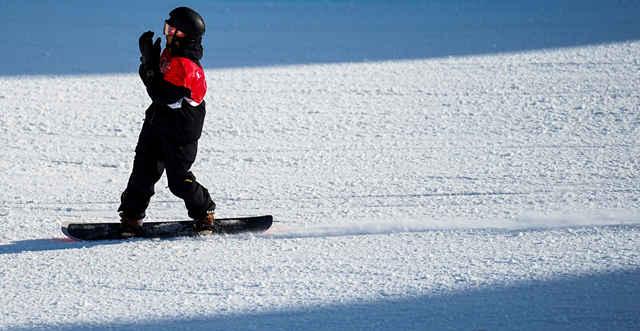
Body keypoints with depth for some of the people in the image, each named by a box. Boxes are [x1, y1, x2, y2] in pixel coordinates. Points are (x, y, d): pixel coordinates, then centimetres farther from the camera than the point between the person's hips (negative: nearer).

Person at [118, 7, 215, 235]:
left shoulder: (185, 66, -27)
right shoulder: (170, 53, 4)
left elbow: (162, 95, -27)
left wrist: (149, 65, -25)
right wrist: (148, 61, -5)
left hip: (180, 132, -9)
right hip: (158, 122, 9)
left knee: (178, 180, 1)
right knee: (143, 170, 5)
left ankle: (204, 213, 22)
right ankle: (131, 215, 11)